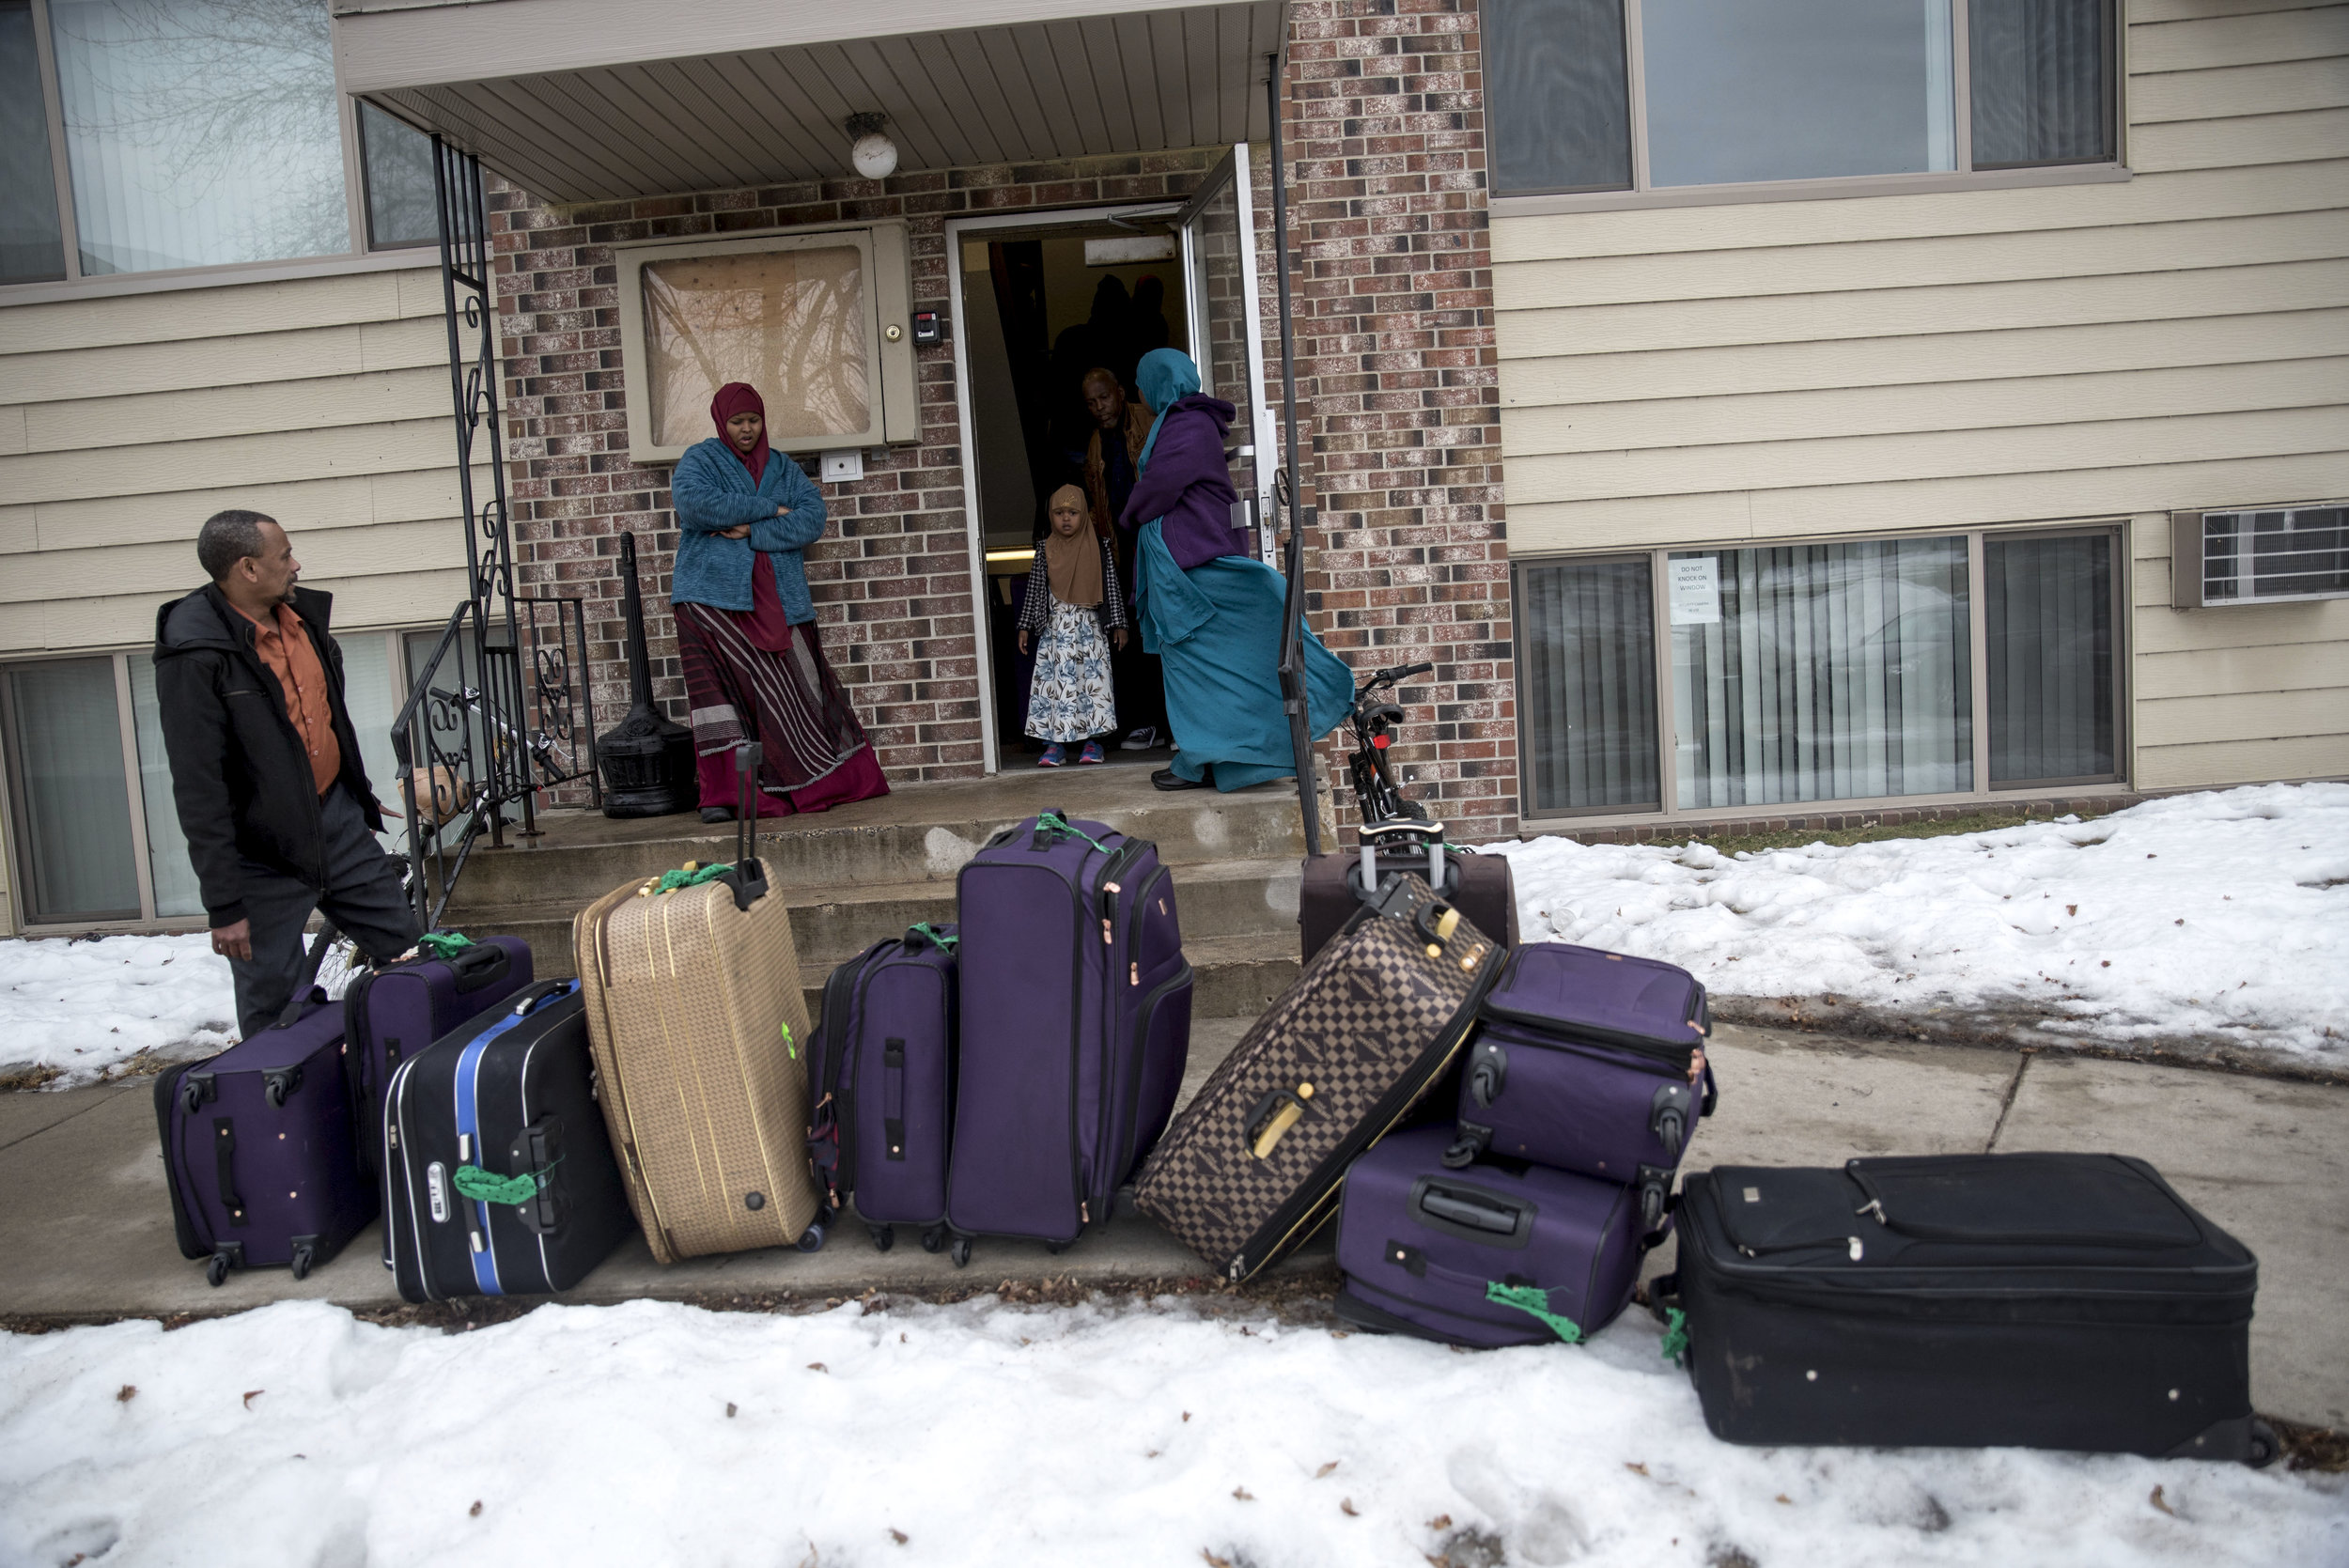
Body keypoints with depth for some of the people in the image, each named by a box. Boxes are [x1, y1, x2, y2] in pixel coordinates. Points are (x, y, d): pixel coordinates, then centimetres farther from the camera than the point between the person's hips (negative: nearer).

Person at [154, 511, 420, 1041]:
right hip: (264, 851, -7)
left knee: (404, 943, 12)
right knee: (272, 1002, 3)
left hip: (337, 819, 7)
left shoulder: (302, 612, 3)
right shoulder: (196, 657, -19)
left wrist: (360, 798, 26)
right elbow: (199, 792, -19)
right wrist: (224, 904, -19)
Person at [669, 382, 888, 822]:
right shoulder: (699, 460, 9)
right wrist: (769, 509, -9)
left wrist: (753, 531, -12)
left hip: (777, 599, 3)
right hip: (715, 593, -3)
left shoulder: (782, 467, 17)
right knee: (721, 686, -10)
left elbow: (812, 517, 2)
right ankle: (723, 794, -10)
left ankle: (830, 780, 7)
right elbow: (692, 502, -13)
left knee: (795, 686, 1)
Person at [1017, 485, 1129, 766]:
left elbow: (1111, 587, 5)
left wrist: (1118, 624, 2)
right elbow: (1034, 590, 9)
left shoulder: (1099, 547, 3)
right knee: (1054, 679, -3)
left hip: (1090, 627, -1)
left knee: (1093, 678, -2)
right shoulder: (1045, 550, 6)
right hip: (1056, 628, 1)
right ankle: (1055, 742, 0)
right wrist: (1025, 626, 7)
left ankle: (1093, 740, 5)